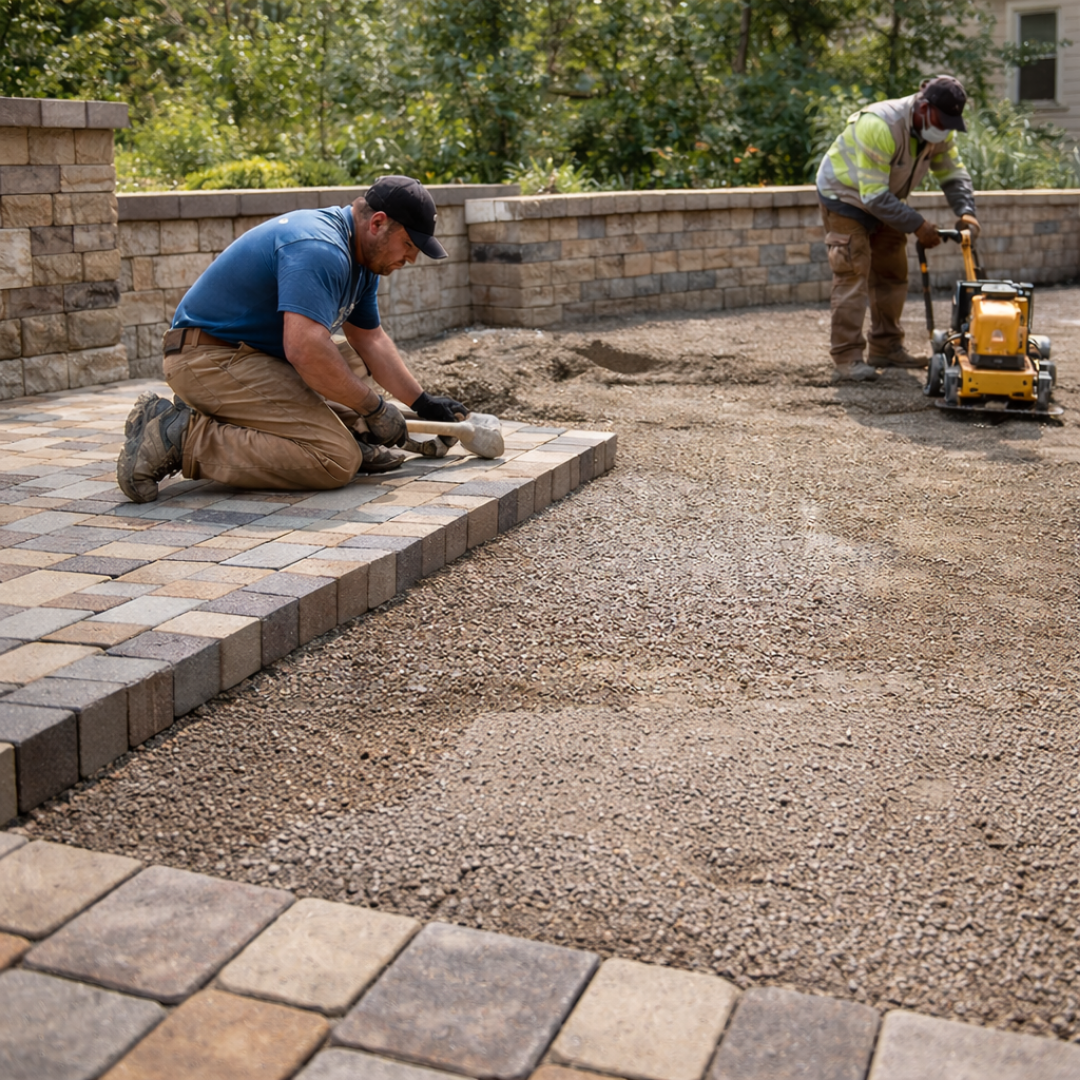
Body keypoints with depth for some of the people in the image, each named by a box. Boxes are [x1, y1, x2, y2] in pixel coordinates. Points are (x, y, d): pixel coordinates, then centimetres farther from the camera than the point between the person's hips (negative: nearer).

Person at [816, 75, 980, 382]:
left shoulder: (938, 131, -9)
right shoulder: (880, 126, -35)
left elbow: (954, 173, 1)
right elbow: (873, 195, -36)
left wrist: (965, 211, -19)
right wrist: (917, 225, -32)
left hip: (884, 200, 8)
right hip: (846, 197, -8)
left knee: (892, 273, 10)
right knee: (853, 274, -15)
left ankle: (886, 348, 20)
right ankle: (847, 359, -15)